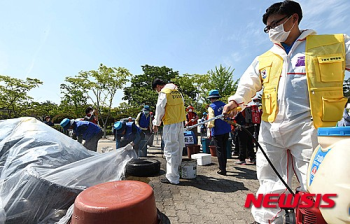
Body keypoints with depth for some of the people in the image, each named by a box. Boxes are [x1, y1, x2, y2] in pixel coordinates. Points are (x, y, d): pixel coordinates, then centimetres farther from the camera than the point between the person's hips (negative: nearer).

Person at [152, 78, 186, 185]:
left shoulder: (163, 93, -10)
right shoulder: (177, 91, 13)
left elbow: (160, 109, -10)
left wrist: (156, 124, 0)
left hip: (170, 124, -8)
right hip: (180, 122, 8)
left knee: (170, 150, -2)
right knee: (178, 148, 18)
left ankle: (172, 178, 5)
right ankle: (177, 170, 34)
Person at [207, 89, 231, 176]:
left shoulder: (211, 107, -14)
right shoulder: (224, 105, 5)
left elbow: (211, 120, -19)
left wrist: (209, 126, 0)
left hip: (217, 131, -6)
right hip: (226, 130, 6)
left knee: (219, 150, 4)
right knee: (224, 149, 18)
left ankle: (222, 170, 10)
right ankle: (223, 167, 31)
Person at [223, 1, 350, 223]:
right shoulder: (263, 60, 17)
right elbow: (247, 85, 12)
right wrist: (236, 101, -8)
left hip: (309, 128, -3)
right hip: (271, 129, 4)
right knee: (270, 183, 11)